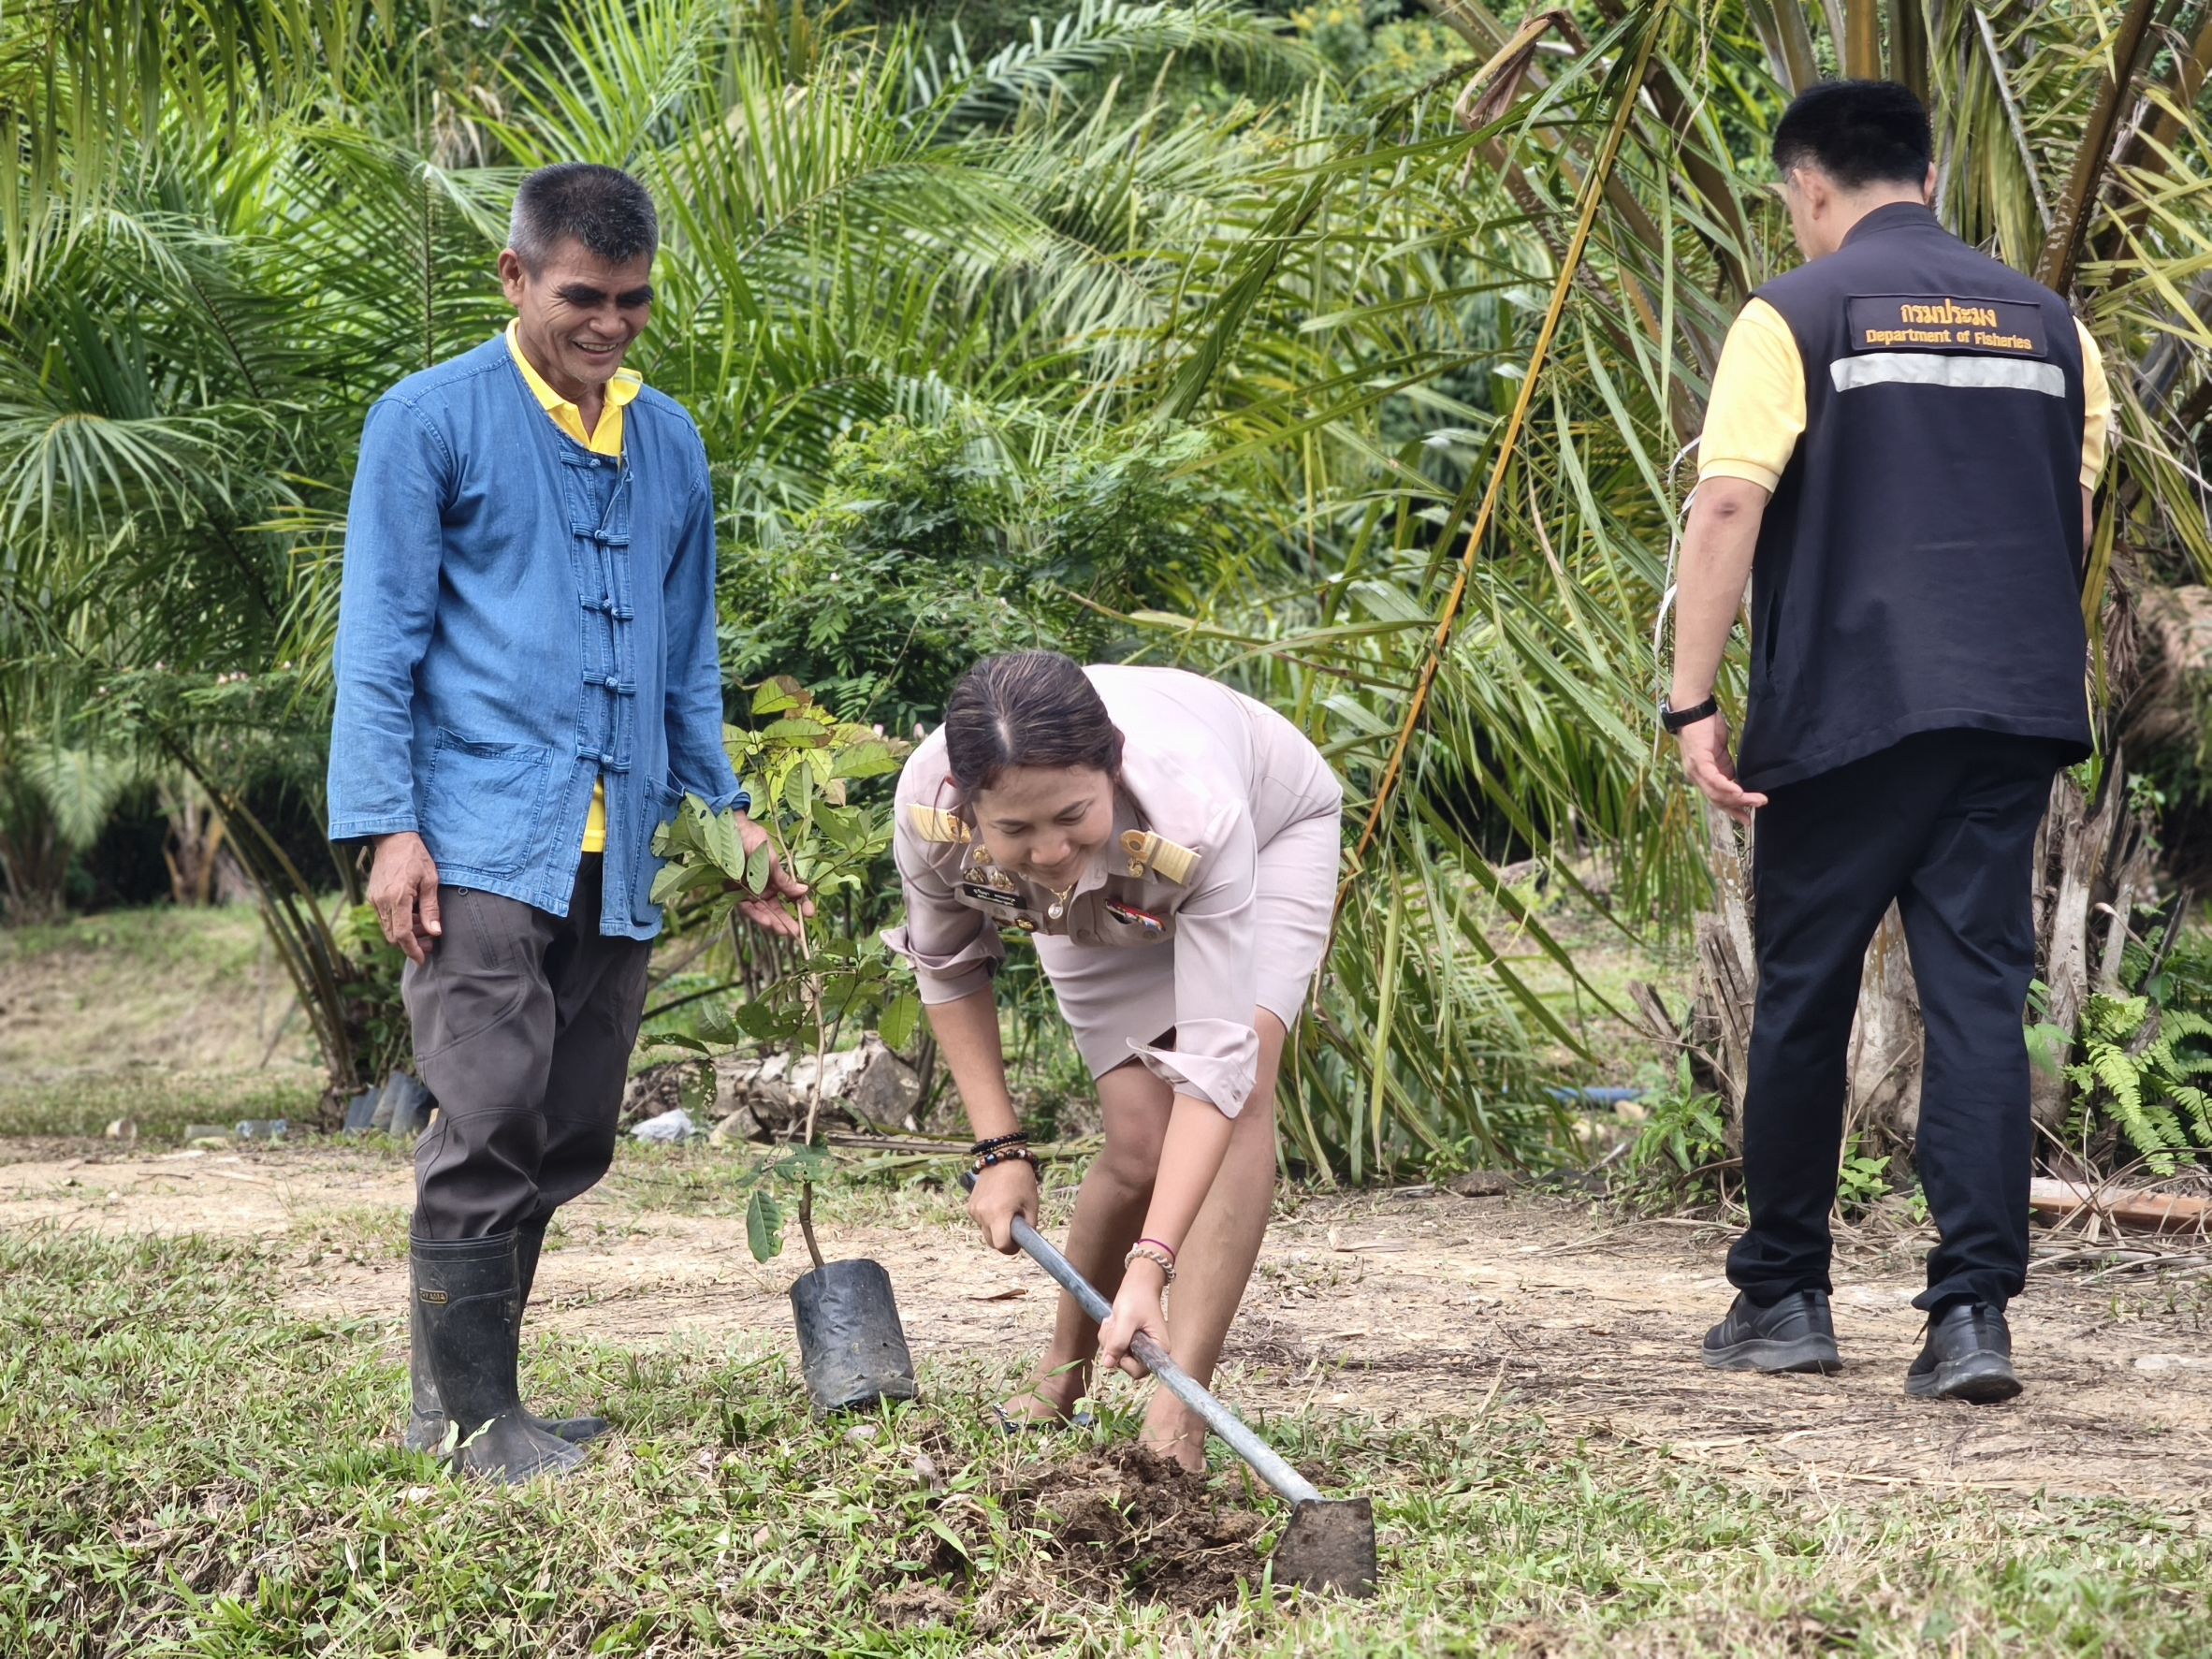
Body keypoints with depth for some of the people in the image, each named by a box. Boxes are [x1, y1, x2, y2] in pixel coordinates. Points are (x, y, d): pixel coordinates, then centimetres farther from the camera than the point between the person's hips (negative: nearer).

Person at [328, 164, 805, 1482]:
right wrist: (388, 825, -11)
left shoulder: (671, 443, 16)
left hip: (620, 861, 6)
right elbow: (381, 638, -3)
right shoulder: (432, 422, 0)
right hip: (483, 841, -6)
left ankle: (462, 1388, 19)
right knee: (491, 1124, -11)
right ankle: (473, 1417, -4)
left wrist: (729, 814, 15)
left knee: (570, 1139, 8)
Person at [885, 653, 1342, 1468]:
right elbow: (949, 969, -12)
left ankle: (1176, 1423, -26)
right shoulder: (929, 808, -37)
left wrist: (1149, 1266, -54)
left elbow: (1214, 1059, -47)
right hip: (1102, 906, 3)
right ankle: (1061, 1373, 24)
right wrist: (998, 1149, -16)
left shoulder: (1197, 816, -47)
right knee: (1141, 1147, -6)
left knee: (1240, 1091, -27)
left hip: (1272, 831, -2)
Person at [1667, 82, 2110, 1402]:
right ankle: (1975, 1310, -6)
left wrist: (1693, 703, -11)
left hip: (1848, 704, -3)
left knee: (1804, 998, 8)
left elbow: (1727, 510, -12)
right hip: (2017, 704, 4)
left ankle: (1785, 1298, 17)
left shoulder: (1796, 315, -3)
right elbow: (2075, 524, 18)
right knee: (1980, 996, 2)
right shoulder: (2045, 320, 12)